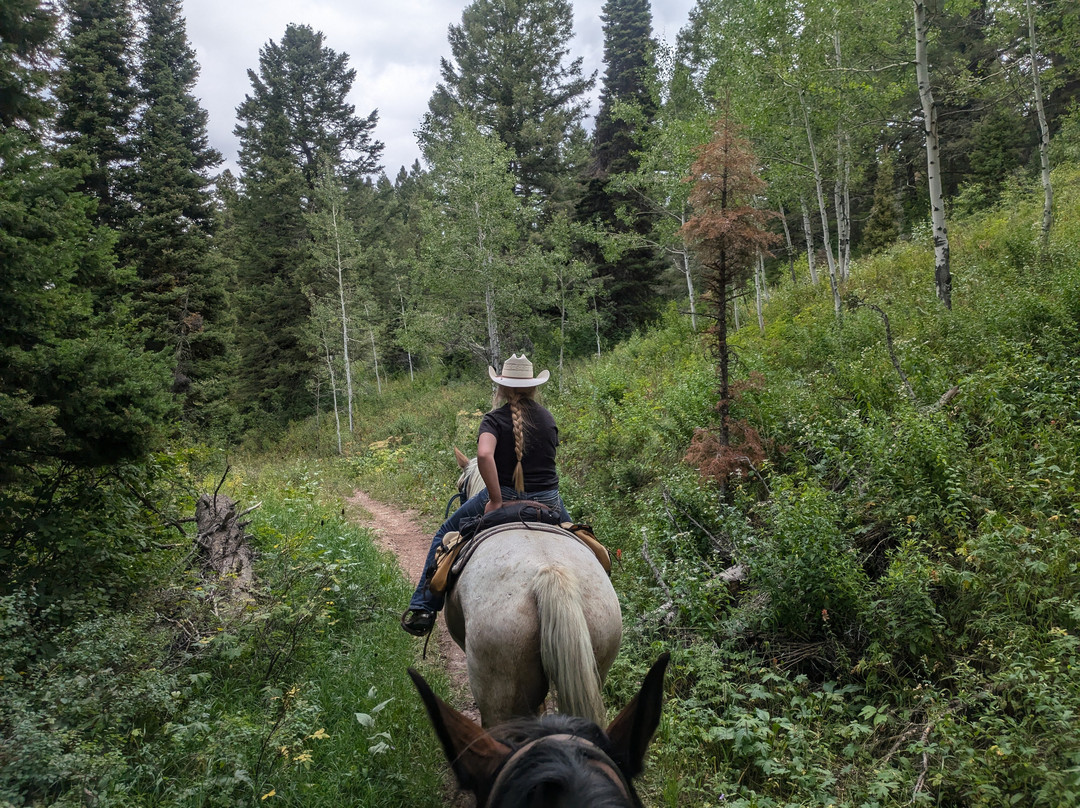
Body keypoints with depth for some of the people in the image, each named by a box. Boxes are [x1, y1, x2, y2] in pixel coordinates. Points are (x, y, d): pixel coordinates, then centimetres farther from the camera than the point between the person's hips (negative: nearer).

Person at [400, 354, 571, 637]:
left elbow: (484, 454, -28)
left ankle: (422, 608, 16)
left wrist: (496, 499, -21)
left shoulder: (495, 419, -8)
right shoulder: (548, 417, 5)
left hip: (504, 498, -3)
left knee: (445, 535, 18)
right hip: (548, 501, 3)